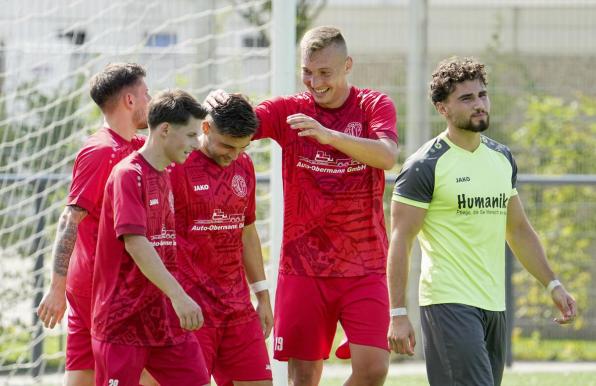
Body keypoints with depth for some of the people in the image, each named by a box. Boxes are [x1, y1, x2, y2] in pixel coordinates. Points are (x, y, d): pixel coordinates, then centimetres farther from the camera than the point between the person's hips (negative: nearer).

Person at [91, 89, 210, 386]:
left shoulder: (165, 177, 14)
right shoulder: (128, 175, -13)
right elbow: (135, 243, -23)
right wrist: (178, 295, -31)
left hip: (166, 318, 8)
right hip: (123, 322, -8)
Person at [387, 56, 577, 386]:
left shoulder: (502, 158, 13)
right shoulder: (425, 166, -8)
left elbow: (519, 230, 23)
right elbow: (400, 241, -10)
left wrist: (552, 284, 15)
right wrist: (398, 313, -16)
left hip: (493, 306, 7)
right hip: (449, 305, -7)